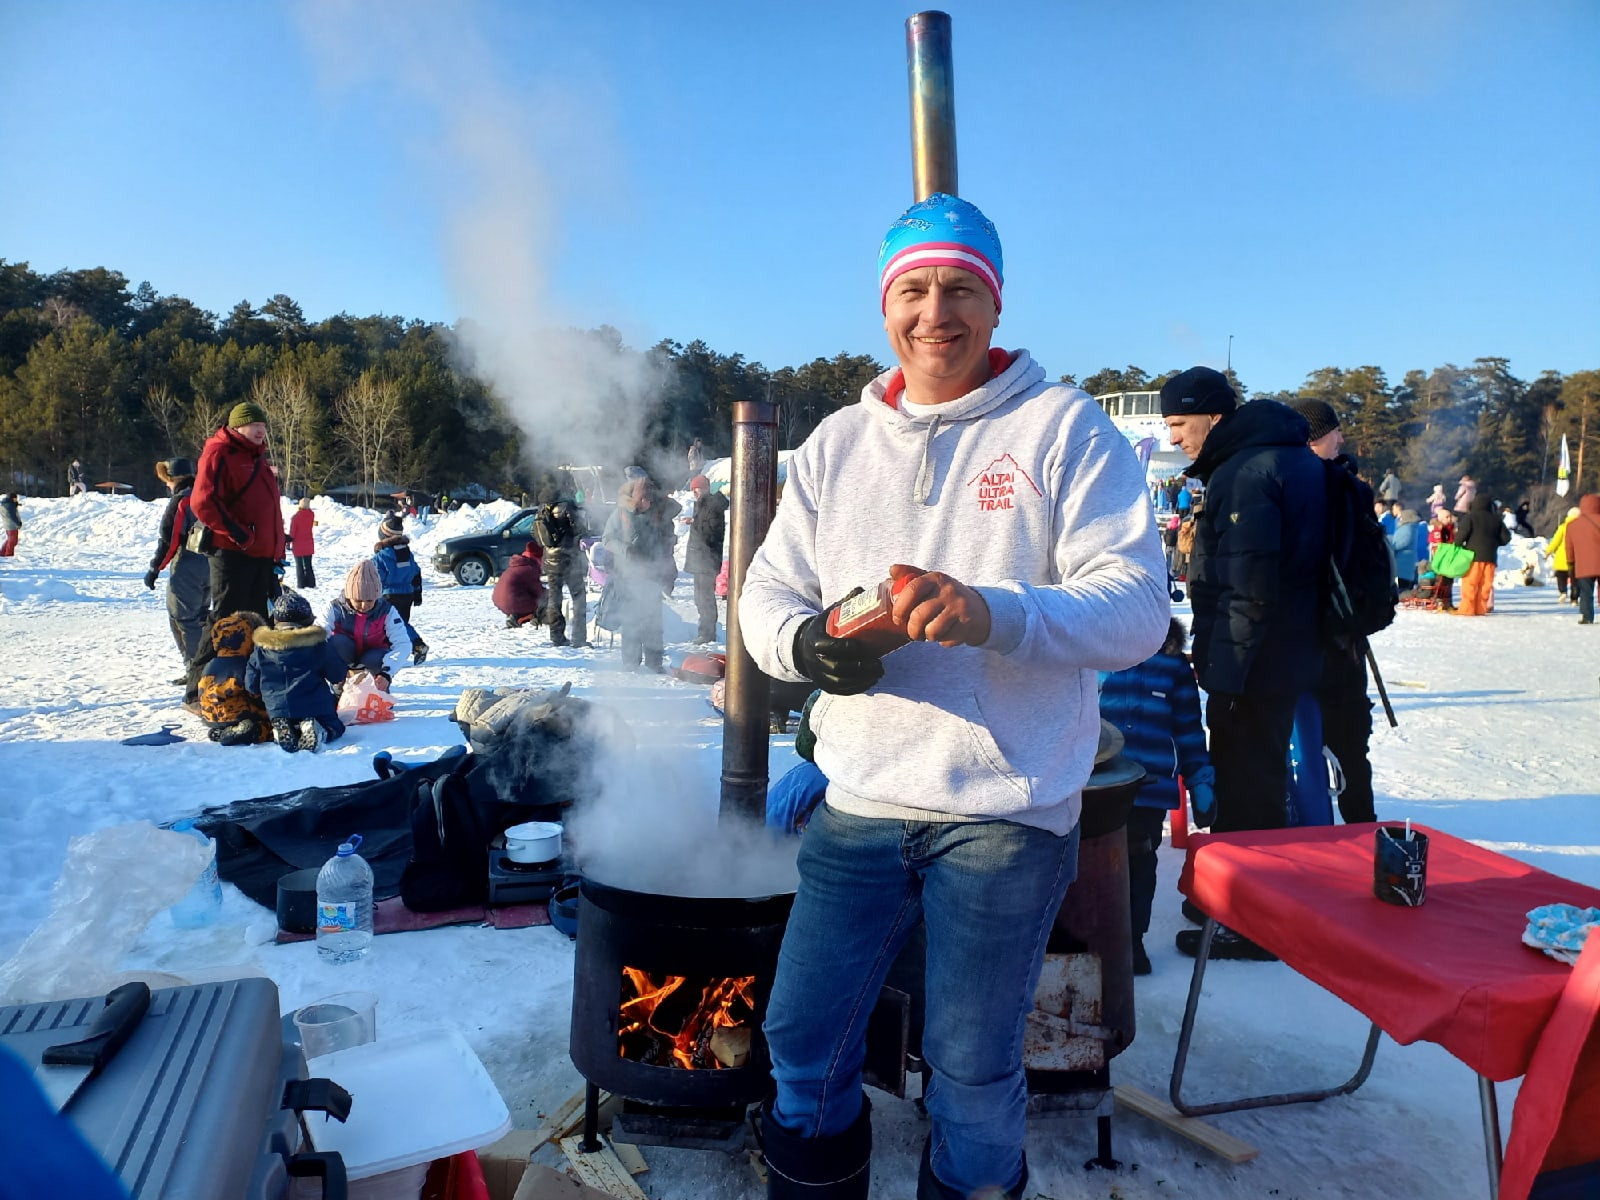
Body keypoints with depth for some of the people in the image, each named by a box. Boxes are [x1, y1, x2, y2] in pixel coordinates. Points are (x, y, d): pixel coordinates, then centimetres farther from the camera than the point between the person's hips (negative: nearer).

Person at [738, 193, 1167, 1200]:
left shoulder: (1066, 428, -2)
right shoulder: (838, 442, 11)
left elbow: (1137, 606, -12)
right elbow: (767, 593, 9)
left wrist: (993, 614, -29)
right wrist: (805, 642, -15)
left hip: (1008, 808, -3)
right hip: (862, 803, 4)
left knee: (974, 1072, 12)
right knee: (802, 1044, 12)